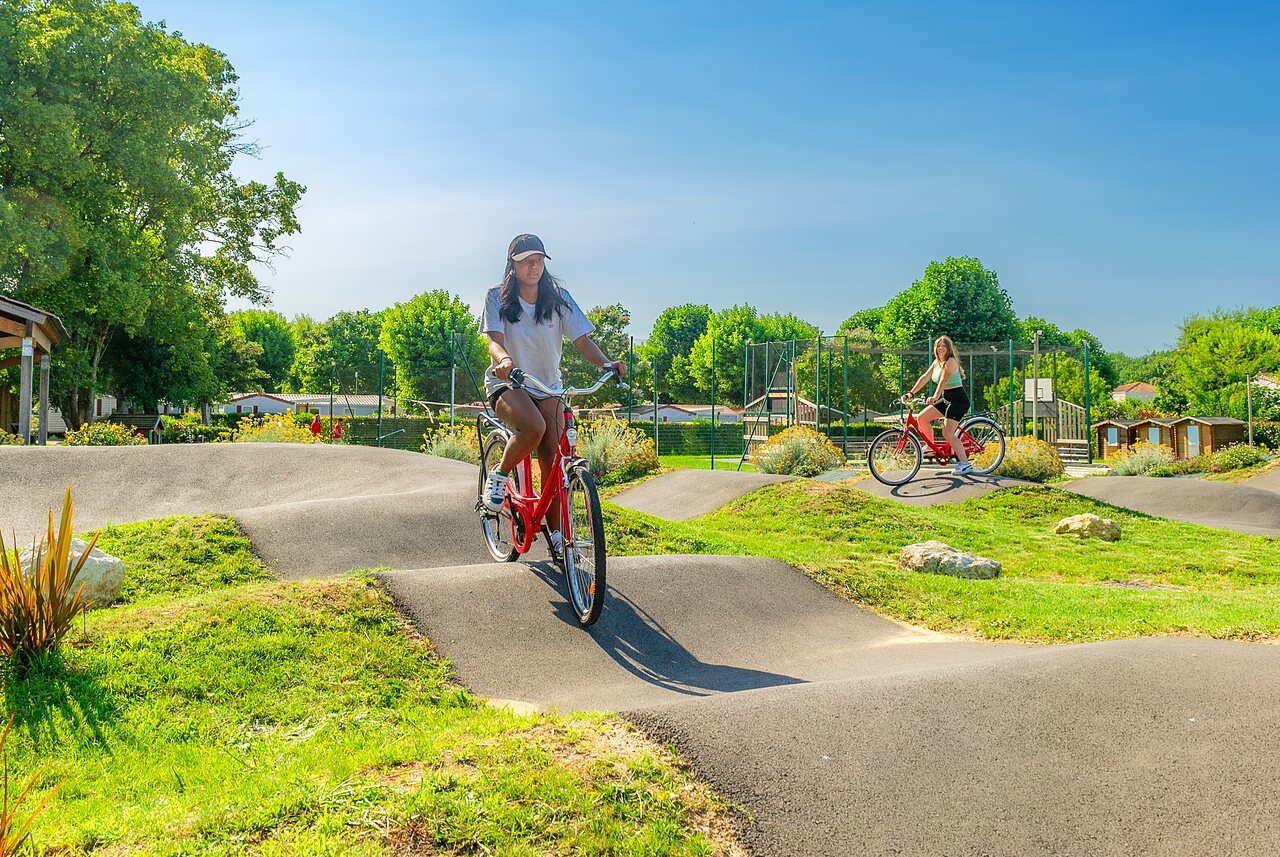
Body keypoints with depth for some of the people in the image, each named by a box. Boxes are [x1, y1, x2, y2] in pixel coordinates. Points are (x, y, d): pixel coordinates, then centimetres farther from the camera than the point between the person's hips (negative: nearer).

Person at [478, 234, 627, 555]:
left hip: (548, 387, 3)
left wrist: (606, 363, -25)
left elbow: (582, 339, -5)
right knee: (534, 427, -35)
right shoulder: (498, 297, -2)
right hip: (507, 384, -3)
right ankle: (499, 474, -7)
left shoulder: (558, 298, 3)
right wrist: (504, 359, -39)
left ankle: (556, 535, 3)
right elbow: (494, 340, -14)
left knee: (552, 462, -9)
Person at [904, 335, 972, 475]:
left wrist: (935, 397, -44)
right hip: (946, 399, 9)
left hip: (958, 399, -9)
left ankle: (965, 464, -11)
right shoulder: (936, 362, 9)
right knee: (922, 417, 1)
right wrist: (911, 393, -5)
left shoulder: (951, 362, -17)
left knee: (948, 433, -15)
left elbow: (943, 381, -31)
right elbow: (924, 377, 4)